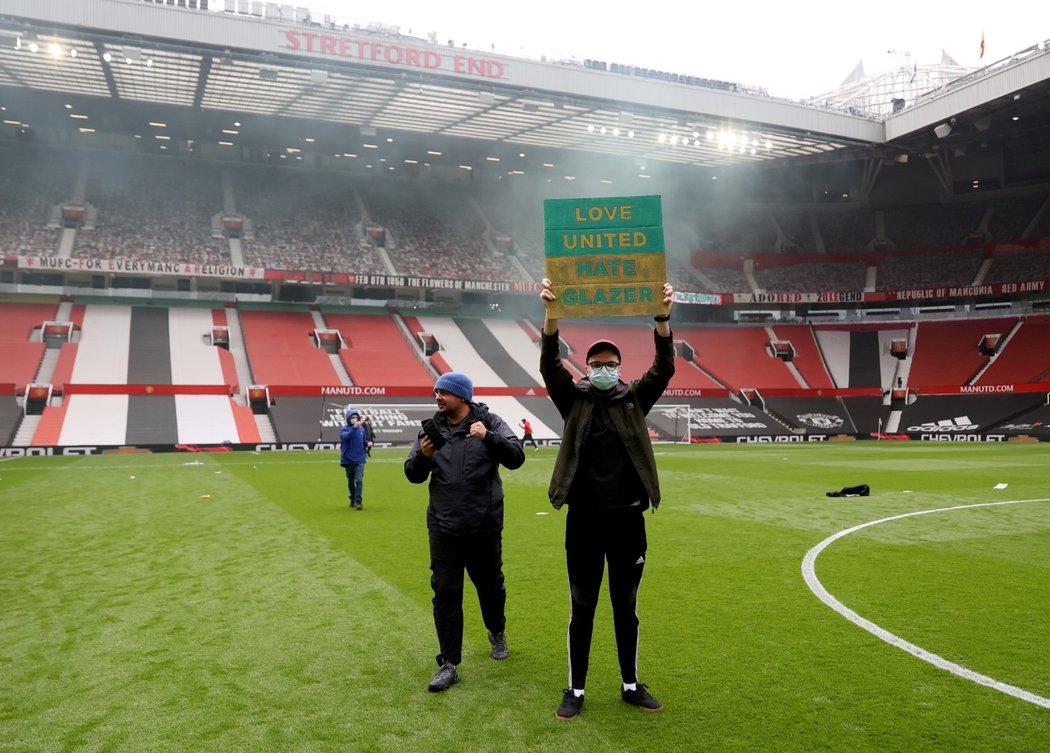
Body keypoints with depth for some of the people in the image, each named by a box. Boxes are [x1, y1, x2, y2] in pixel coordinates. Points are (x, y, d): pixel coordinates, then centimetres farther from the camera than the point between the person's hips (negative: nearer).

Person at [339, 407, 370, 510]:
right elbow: (345, 436, -28)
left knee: (359, 480, -12)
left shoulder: (361, 429, 6)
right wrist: (354, 427, -37)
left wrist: (368, 444, -4)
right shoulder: (344, 429, -5)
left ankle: (358, 501, -11)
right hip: (348, 460, -1)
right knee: (350, 481, 12)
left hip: (360, 459, 1)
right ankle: (352, 500, 29)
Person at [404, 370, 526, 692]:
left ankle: (497, 632, 45)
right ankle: (449, 664, 11)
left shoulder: (490, 423, -6)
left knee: (490, 586, 16)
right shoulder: (433, 428, 2)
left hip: (485, 526, -1)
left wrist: (489, 437, -34)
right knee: (445, 593, 1)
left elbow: (516, 457, -18)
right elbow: (413, 475, 4)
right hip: (443, 528, 2)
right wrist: (423, 456, -18)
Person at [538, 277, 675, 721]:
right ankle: (576, 690, 22)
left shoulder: (634, 399, 4)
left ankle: (631, 686, 29)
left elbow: (664, 369, -10)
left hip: (628, 519, 1)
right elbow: (549, 366, -13)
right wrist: (551, 314, -28)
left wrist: (663, 318, -25)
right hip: (584, 519, -1)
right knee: (581, 609, 9)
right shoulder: (574, 400, 1)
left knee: (626, 608, 14)